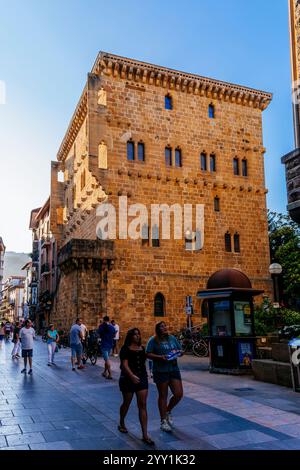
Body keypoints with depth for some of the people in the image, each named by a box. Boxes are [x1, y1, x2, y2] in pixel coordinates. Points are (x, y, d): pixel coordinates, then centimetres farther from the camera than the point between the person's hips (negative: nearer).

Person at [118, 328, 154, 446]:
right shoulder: (125, 349, -9)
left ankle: (145, 435, -2)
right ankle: (121, 424, 41)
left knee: (143, 405, -3)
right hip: (128, 379, -4)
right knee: (127, 403, 13)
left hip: (142, 378, 4)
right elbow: (124, 364, -19)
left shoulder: (142, 348, 8)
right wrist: (132, 376, -33)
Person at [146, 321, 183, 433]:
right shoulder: (153, 340, -4)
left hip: (174, 369, 5)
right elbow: (148, 354, -9)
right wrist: (160, 357, -21)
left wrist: (178, 352, -8)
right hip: (160, 371, -5)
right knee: (163, 396, 5)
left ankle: (168, 411, 29)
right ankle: (163, 421, 20)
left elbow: (181, 351, 15)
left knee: (179, 394, 1)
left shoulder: (173, 338, 10)